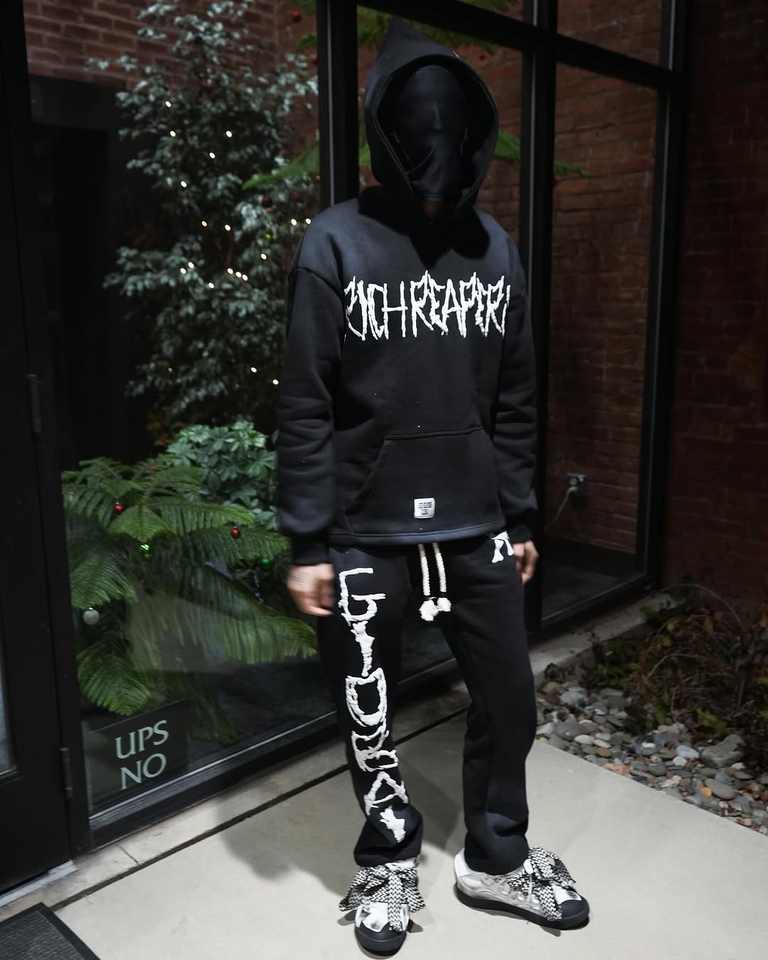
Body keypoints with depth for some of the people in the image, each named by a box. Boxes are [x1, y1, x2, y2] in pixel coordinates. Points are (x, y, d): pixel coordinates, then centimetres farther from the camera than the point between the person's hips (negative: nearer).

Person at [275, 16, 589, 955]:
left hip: (475, 529, 4)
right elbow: (305, 407, -8)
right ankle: (390, 863, 38)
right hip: (365, 536, -3)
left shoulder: (495, 246, 6)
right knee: (368, 718, 11)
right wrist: (306, 542, -10)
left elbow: (514, 399, 10)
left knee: (509, 698, 12)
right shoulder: (336, 243, -7)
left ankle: (496, 857, 37)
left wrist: (521, 517, 11)